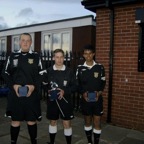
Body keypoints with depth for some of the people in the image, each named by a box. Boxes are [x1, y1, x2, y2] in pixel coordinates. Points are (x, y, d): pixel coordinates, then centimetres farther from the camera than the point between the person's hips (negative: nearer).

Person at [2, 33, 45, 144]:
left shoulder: (36, 57, 3)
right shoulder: (12, 56, 6)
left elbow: (41, 75, 2)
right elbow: (5, 73, 7)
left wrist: (34, 86, -13)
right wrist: (13, 85, -8)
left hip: (32, 94, 0)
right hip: (15, 94, 1)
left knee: (32, 120, 9)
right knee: (15, 120, 10)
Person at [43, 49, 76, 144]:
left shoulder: (69, 71, -3)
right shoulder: (48, 71, -1)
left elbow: (74, 86, -1)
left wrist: (65, 91, -16)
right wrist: (48, 91, -16)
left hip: (65, 101, -1)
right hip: (52, 100, 1)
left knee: (67, 123, 3)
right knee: (53, 122, 16)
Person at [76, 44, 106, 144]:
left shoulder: (100, 67, -1)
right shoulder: (80, 68, 0)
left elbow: (103, 83, 4)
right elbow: (77, 84, 3)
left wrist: (99, 93, -12)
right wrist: (83, 93, -12)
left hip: (97, 99, -1)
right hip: (85, 99, 1)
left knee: (97, 122, 2)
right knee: (87, 121, 13)